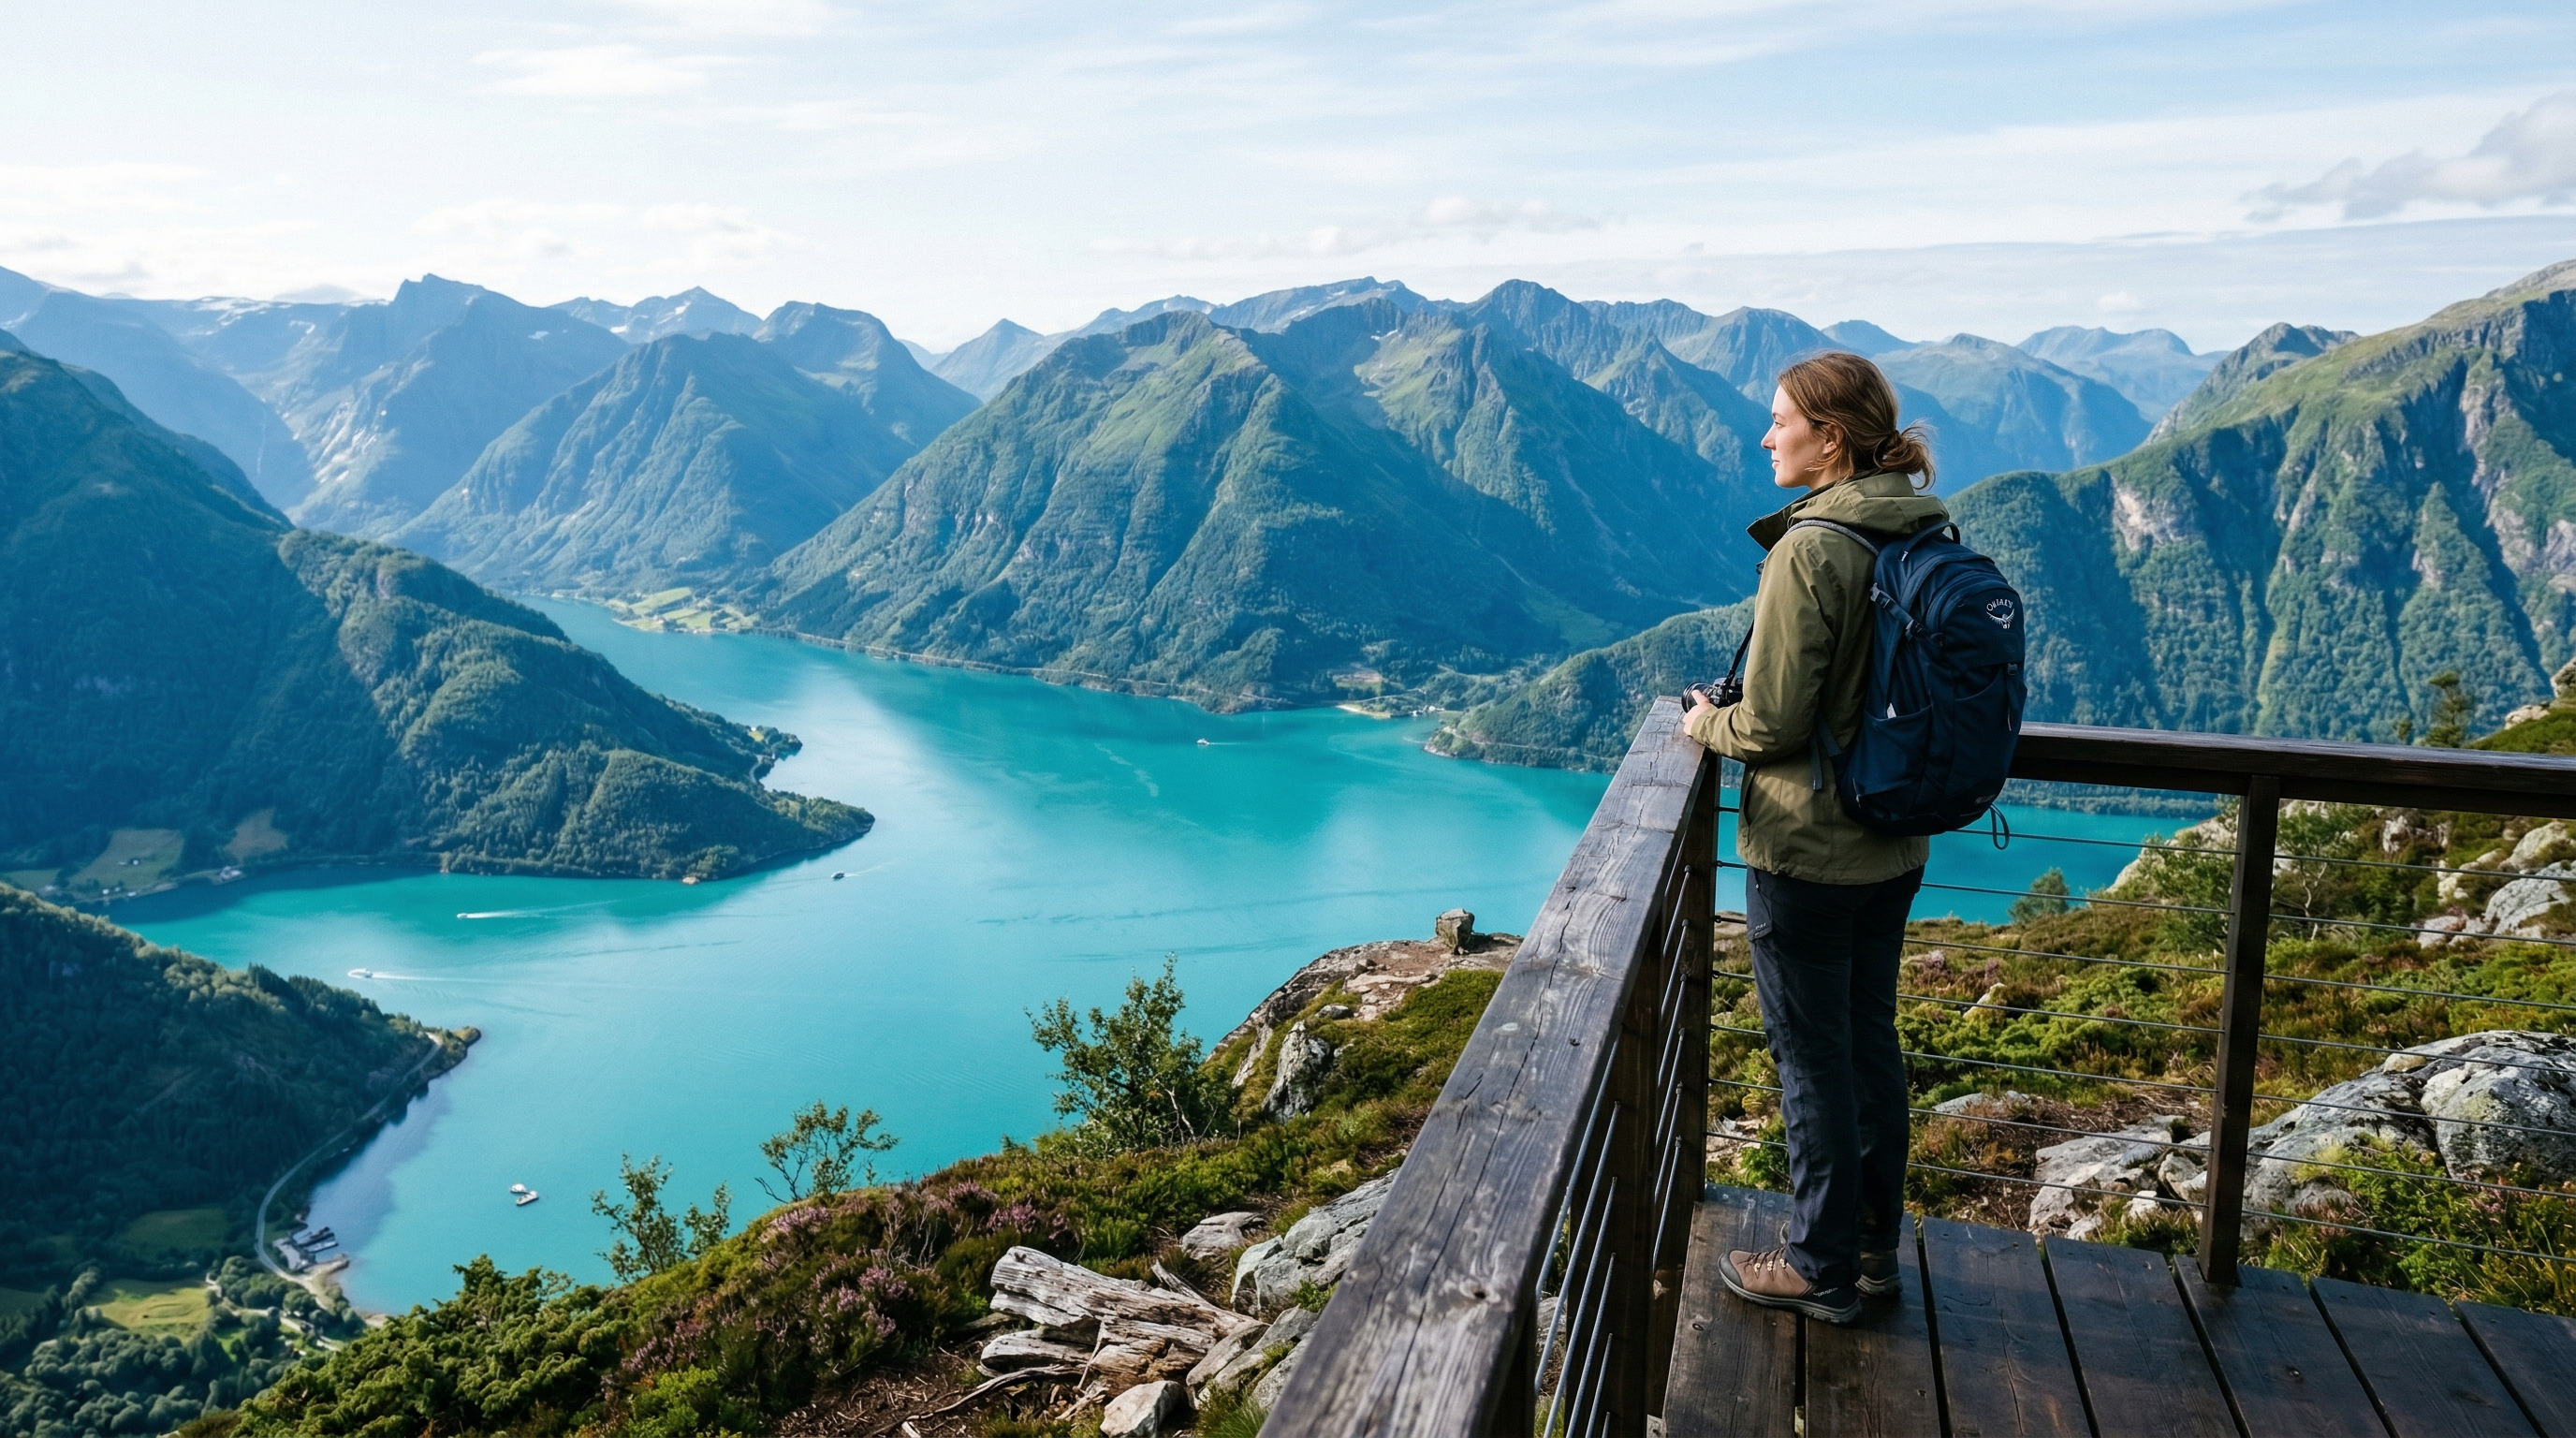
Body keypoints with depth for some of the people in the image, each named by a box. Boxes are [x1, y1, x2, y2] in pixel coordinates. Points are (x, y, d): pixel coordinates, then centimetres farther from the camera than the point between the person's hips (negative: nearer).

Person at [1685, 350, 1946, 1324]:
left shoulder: (1810, 550, -22)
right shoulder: (1922, 538, 4)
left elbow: (1773, 723, -21)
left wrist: (1706, 724, -1)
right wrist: (1742, 708, 17)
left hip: (1806, 854, -8)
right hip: (1893, 848, 8)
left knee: (1812, 1059, 6)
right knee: (1870, 1041, 20)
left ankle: (1820, 1268, 22)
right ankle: (1874, 1243, 36)